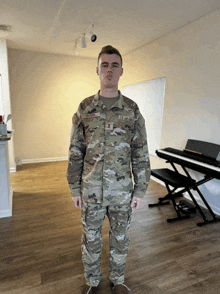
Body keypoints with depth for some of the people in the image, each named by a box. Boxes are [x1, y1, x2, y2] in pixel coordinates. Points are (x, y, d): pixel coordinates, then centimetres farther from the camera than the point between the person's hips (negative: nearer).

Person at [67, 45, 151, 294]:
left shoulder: (132, 110, -3)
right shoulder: (84, 108, -1)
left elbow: (141, 155, -1)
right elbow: (75, 152, 1)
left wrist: (140, 190, -2)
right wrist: (74, 189, 1)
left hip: (122, 191, 0)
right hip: (91, 190, 1)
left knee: (120, 239, 18)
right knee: (90, 239, 17)